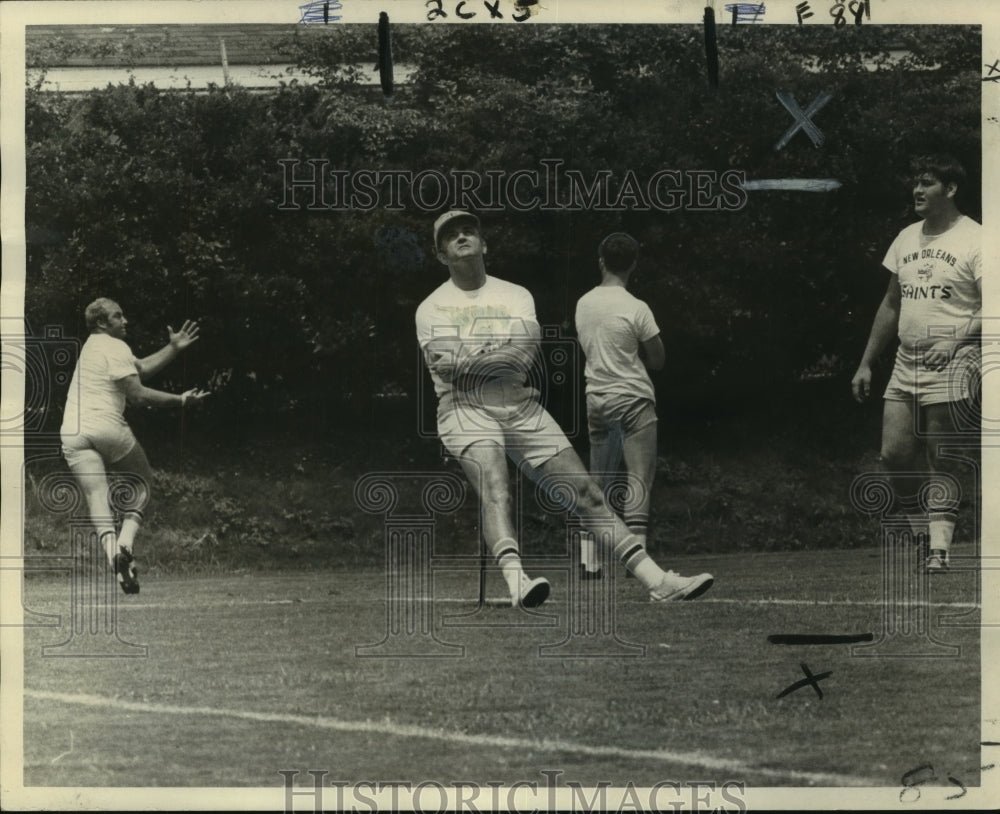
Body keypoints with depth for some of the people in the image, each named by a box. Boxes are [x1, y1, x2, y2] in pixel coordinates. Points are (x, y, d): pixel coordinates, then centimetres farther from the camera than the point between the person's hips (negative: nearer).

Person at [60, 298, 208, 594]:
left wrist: (173, 348, 26)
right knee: (143, 481, 15)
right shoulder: (115, 348, -4)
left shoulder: (94, 346, 24)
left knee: (96, 496, -3)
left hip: (73, 433, 6)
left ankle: (112, 549, -24)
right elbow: (137, 394, -11)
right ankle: (126, 541, -4)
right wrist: (179, 400, -6)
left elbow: (142, 368, 27)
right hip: (108, 428, -6)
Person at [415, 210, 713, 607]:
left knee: (585, 492, -5)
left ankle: (656, 579, -7)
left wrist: (468, 358, -9)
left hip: (522, 407, 3)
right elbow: (444, 363, -10)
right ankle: (517, 581, -52)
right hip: (465, 409, -3)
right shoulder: (431, 307, 9)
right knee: (495, 486, -32)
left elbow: (526, 353, -2)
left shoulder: (516, 295, 17)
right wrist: (505, 353, -6)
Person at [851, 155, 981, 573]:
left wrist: (957, 338, -27)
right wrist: (866, 362, 20)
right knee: (894, 453, -1)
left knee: (940, 462, -8)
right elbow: (891, 305, 23)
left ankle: (939, 549, -5)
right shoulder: (907, 239, 16)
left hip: (951, 364, -6)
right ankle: (925, 534, 16)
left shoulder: (974, 240, -5)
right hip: (906, 362, 6)